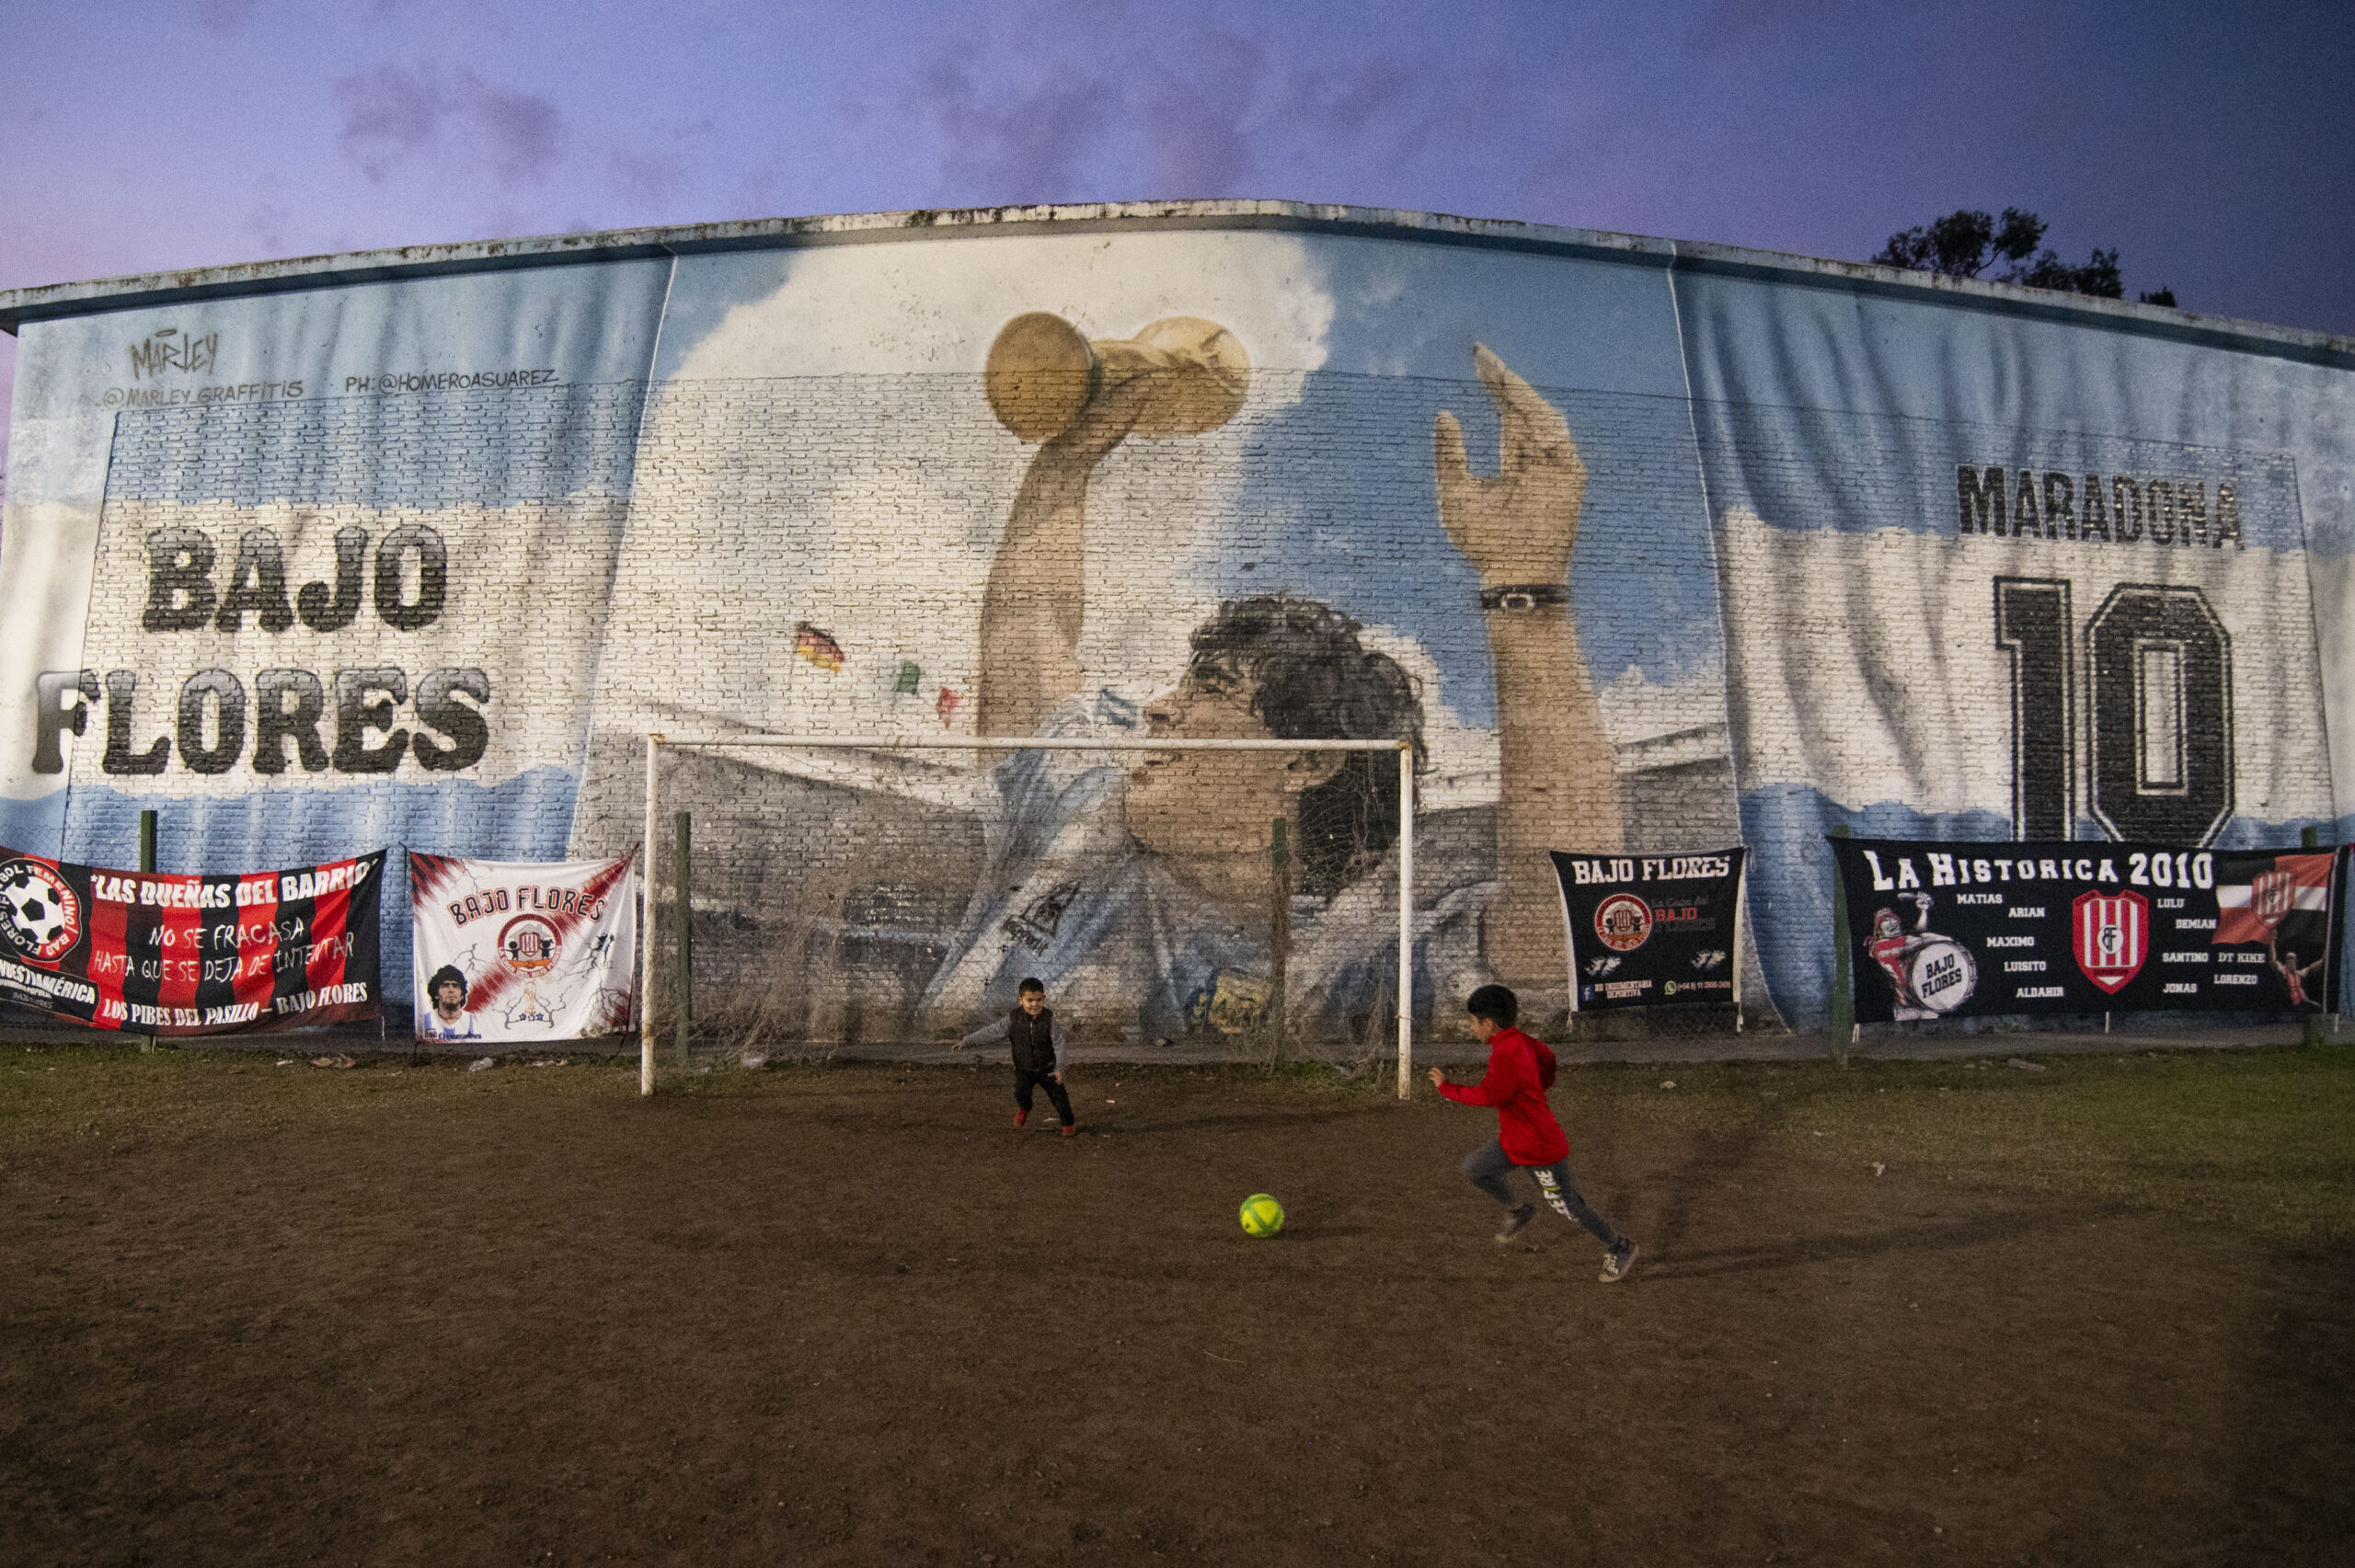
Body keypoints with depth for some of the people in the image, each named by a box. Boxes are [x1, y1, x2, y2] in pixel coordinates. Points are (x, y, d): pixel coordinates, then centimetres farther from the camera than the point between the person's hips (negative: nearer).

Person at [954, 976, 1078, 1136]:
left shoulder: (1050, 1019, -17)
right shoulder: (1013, 1019, -13)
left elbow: (1059, 1043, -19)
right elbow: (991, 1032, -9)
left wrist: (1059, 1066, -31)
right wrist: (966, 1041, -12)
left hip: (1048, 1068, -1)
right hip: (1024, 1068, 1)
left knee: (1059, 1095, -1)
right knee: (1021, 1092, -19)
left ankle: (1069, 1123, 25)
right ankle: (1024, 1108, 18)